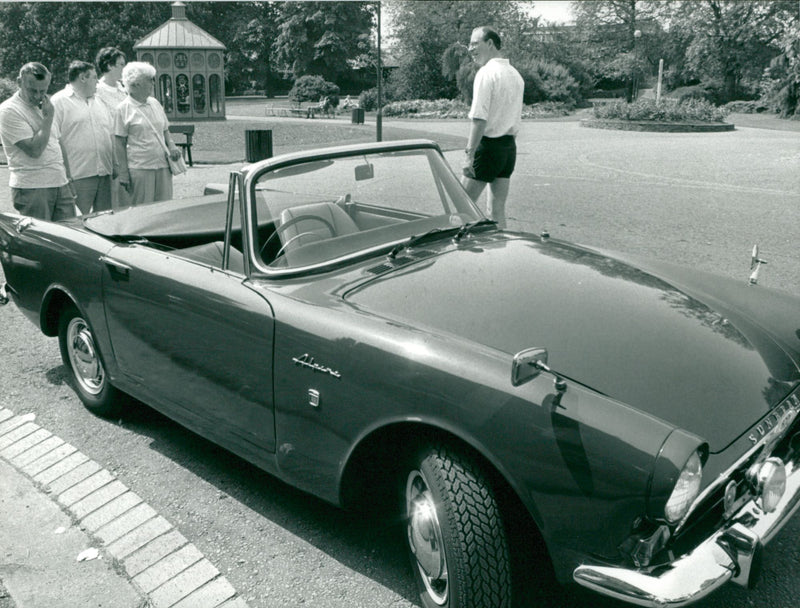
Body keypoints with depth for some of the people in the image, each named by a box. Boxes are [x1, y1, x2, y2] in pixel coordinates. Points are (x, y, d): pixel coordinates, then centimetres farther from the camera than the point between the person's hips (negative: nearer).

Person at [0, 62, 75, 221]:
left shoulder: (43, 106, 15)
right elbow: (35, 150, -18)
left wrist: (68, 180, 18)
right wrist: (48, 117, -12)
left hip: (60, 184, 7)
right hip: (32, 189, -7)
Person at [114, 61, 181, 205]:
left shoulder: (155, 103, 13)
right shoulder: (123, 109, -4)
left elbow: (165, 130, 23)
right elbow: (119, 144, -4)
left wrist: (171, 145, 2)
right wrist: (123, 172, -9)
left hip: (163, 166, 5)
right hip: (139, 169, -5)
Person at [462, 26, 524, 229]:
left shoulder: (486, 73, -12)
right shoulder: (516, 75, 14)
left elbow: (479, 119, -19)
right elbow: (517, 121, 17)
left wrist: (469, 154, -19)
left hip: (488, 145, -8)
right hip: (509, 147, 8)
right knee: (497, 209, 11)